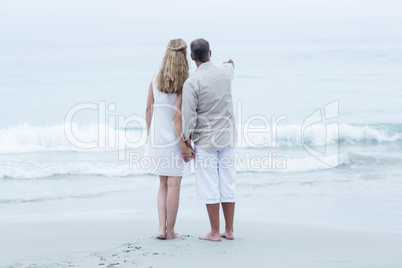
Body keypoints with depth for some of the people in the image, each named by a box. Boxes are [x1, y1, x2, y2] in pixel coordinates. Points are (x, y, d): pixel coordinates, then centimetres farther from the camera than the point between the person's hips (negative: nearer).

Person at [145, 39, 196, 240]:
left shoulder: (156, 76, 2)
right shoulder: (183, 82, -12)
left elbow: (149, 107, 4)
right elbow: (177, 114, -17)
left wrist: (148, 133, 15)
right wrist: (182, 144, -14)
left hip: (157, 135, 5)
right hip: (175, 135, -5)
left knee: (163, 183, 15)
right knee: (174, 184, 3)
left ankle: (162, 228, 8)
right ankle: (170, 231, 8)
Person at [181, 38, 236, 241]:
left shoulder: (192, 83, -16)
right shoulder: (225, 72, 0)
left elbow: (189, 117, -16)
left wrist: (186, 144, -6)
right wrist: (229, 62, 52)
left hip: (204, 141, -5)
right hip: (227, 139, 5)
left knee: (209, 187, 1)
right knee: (227, 184, 10)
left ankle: (215, 232, 5)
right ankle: (229, 230, 15)